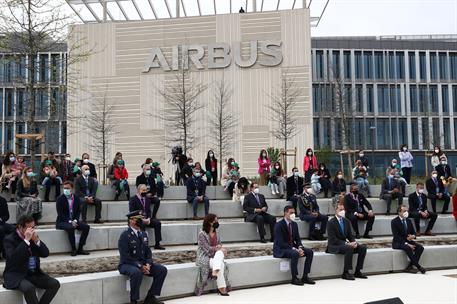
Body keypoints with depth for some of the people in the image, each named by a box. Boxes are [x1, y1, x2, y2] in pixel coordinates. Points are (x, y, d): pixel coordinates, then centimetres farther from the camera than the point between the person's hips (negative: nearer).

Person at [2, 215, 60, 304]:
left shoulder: (34, 237, 7)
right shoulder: (9, 239, -10)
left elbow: (46, 254, 1)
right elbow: (13, 258, -27)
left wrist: (36, 240, -14)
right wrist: (26, 240, -27)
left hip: (34, 273, 6)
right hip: (16, 275, -6)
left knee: (55, 284, -14)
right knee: (29, 287, -35)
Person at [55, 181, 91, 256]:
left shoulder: (76, 198, 7)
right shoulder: (60, 199, -7)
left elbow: (78, 211, 8)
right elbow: (60, 213, -11)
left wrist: (75, 220, -11)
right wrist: (69, 221, -22)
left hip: (73, 221, 5)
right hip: (62, 222, -5)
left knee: (86, 227, -16)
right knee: (70, 228, -36)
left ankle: (80, 249, -10)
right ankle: (73, 249, -20)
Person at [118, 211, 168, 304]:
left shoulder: (143, 234, 10)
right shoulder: (124, 236, -13)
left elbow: (148, 252, 12)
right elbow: (125, 256, -19)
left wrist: (148, 264, -8)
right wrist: (140, 266, -24)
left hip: (143, 263, 7)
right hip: (127, 264, -7)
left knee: (162, 270, -9)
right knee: (137, 272, -39)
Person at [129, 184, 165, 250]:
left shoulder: (147, 199, 15)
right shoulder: (133, 199, -2)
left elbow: (149, 211, 13)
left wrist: (149, 219, -9)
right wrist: (141, 219, -20)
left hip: (147, 219, 5)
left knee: (157, 223, -17)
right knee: (142, 224, -37)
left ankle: (157, 244, -15)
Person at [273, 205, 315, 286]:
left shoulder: (294, 224, 7)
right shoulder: (279, 225, -17)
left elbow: (298, 239, 9)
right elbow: (281, 243, -22)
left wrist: (300, 248, -13)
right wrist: (295, 249, -27)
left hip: (292, 247, 8)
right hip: (281, 249, -8)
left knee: (310, 252, -9)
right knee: (295, 254, -35)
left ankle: (305, 276, -4)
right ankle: (294, 278, -21)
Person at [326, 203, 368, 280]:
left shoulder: (346, 221, 10)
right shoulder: (331, 222, -12)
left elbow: (350, 235, 14)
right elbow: (333, 239, -19)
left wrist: (354, 242, -9)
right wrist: (346, 244, -25)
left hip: (344, 244, 8)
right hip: (334, 246, -7)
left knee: (363, 247, -9)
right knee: (349, 248, -34)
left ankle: (357, 271, -4)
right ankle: (345, 273, -25)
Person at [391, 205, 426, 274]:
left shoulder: (408, 221, 9)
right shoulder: (394, 222, -11)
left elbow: (413, 232, 14)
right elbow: (396, 236, -18)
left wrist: (413, 236, -13)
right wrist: (406, 244, -28)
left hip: (408, 241, 7)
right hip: (398, 242, -6)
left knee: (420, 247, -18)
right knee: (408, 248, -35)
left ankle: (410, 267, -18)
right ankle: (418, 267, -25)